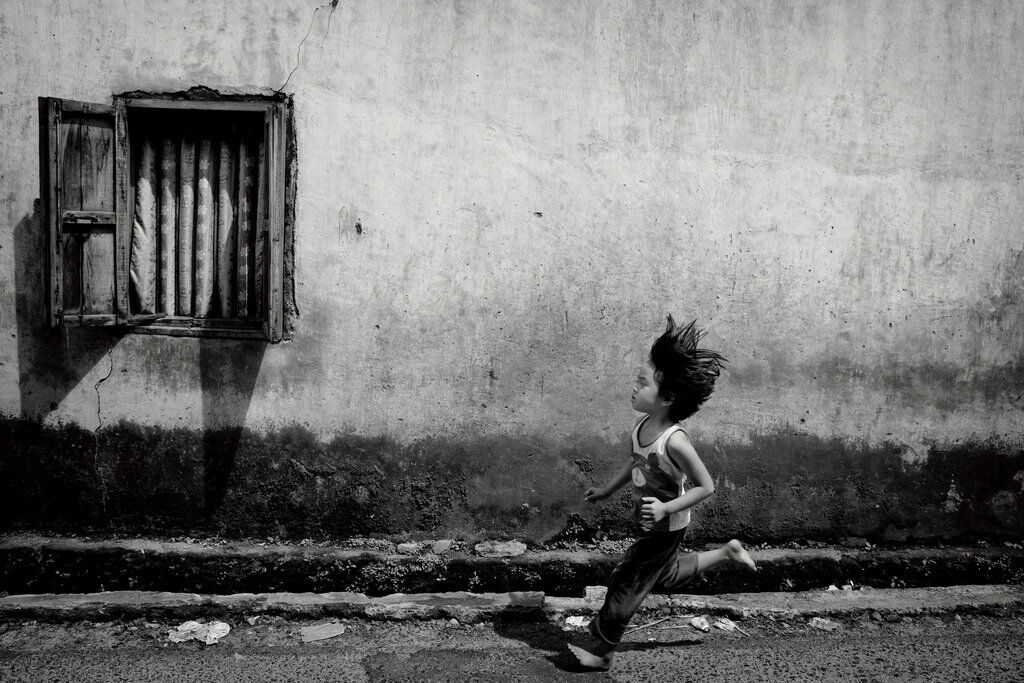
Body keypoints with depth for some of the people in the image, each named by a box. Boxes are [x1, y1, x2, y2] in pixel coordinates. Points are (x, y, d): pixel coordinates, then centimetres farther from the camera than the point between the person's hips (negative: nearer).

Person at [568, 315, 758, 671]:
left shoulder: (674, 442, -33)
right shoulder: (642, 425, -10)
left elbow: (706, 486, -24)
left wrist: (666, 508, -33)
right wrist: (607, 490, 14)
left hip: (664, 529, -8)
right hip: (648, 522, 8)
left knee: (625, 585, 5)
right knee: (665, 578, 29)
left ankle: (601, 652, 24)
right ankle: (727, 552, 41)